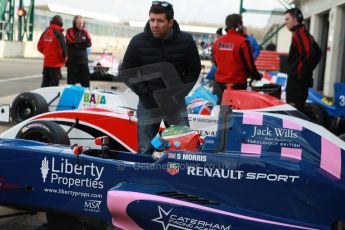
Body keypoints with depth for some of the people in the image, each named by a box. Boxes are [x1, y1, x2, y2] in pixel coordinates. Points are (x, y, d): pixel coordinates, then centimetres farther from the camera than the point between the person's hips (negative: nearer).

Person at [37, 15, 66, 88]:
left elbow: (39, 47, 9)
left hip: (46, 62, 6)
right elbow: (63, 48, -19)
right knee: (54, 84, -1)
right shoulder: (58, 34, -15)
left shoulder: (45, 33, 4)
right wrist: (63, 58, -2)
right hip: (56, 63, -6)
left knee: (45, 82, 15)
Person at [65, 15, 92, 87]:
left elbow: (89, 44, 2)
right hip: (73, 61, -4)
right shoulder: (70, 31, -1)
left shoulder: (84, 32, 12)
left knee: (86, 81, 5)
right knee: (71, 81, 0)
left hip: (84, 60, 4)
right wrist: (83, 41, -3)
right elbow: (74, 41, -16)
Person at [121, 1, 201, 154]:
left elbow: (194, 70, 4)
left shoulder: (186, 41, -7)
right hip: (148, 103, 0)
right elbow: (127, 72, 0)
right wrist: (145, 93, -10)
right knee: (145, 150, 3)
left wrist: (179, 92, -8)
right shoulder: (138, 42, -9)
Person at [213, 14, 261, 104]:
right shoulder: (242, 41, -15)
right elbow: (249, 64, -11)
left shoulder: (218, 41, 2)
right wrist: (257, 76, 7)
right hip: (237, 85, -6)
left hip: (220, 83, 6)